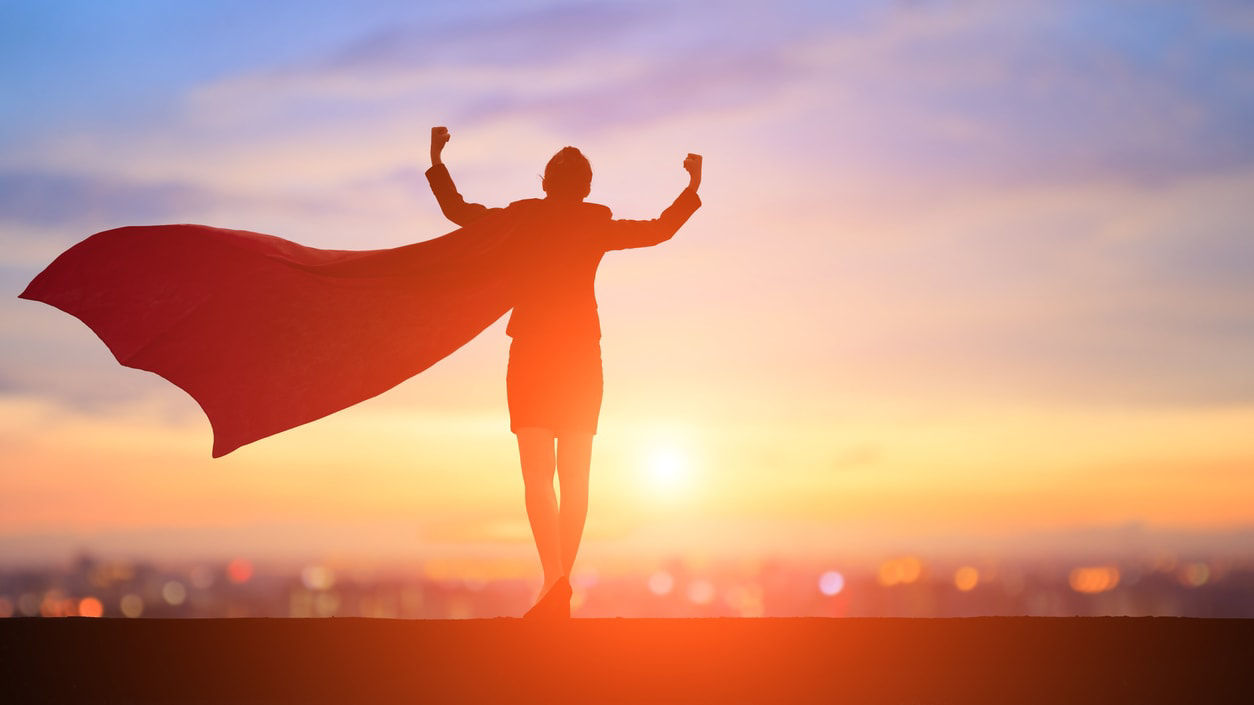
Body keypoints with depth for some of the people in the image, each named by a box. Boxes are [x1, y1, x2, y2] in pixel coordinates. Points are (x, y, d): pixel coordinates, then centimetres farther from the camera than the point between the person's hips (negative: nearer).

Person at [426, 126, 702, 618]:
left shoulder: (521, 219, 1)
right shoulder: (599, 226, 4)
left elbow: (457, 211, 8)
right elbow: (660, 230, 13)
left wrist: (437, 162, 19)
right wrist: (693, 188, 25)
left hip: (532, 356, -2)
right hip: (582, 357, 2)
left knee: (537, 474, -6)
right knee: (575, 476, 8)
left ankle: (554, 577, -26)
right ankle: (561, 590, 7)